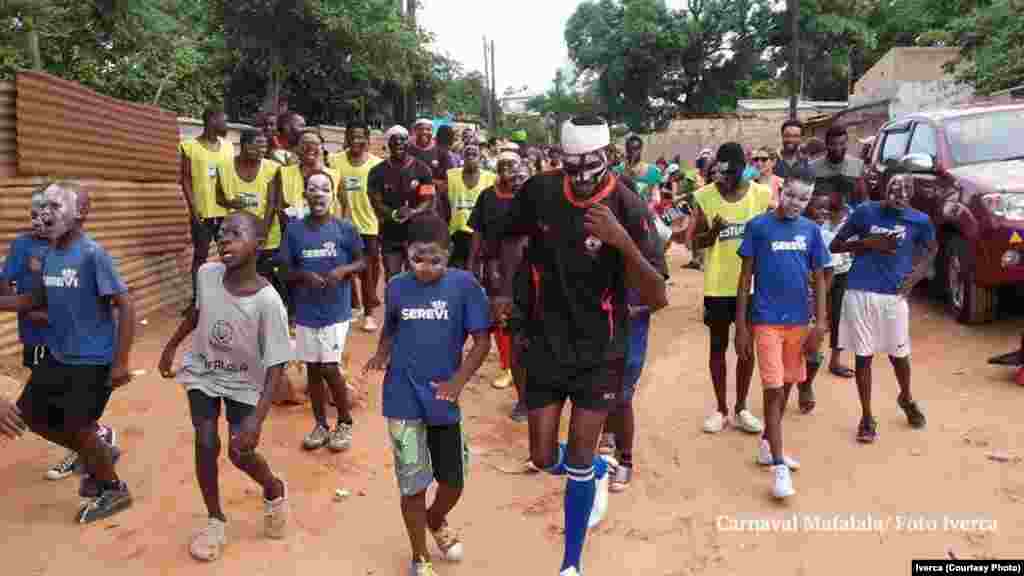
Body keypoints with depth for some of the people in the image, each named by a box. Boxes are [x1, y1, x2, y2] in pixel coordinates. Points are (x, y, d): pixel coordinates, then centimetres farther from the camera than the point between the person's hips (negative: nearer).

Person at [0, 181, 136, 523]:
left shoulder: (93, 254, -20)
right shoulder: (48, 255, 3)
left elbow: (125, 306, -21)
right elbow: (39, 300, 17)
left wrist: (121, 362, -22)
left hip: (93, 360, -8)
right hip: (58, 356, 8)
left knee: (77, 428, -1)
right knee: (30, 414, 15)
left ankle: (115, 490, 23)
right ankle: (96, 456, 35)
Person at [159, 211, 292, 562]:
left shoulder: (268, 301, -31)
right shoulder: (207, 274, -18)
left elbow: (276, 366, -28)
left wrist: (257, 420, -35)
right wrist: (172, 345, 17)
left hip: (244, 383, -3)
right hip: (202, 372, 3)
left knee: (240, 452, -6)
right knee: (206, 444, -3)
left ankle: (275, 492, 28)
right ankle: (215, 520, 20)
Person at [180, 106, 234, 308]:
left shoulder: (228, 146, 10)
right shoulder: (190, 146, -3)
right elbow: (186, 179, -4)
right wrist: (193, 208, -11)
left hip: (227, 211, 4)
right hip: (202, 212, -4)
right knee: (200, 255, 4)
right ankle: (197, 299, 12)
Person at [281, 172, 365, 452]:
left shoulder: (346, 228, -7)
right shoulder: (294, 229, -2)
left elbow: (362, 262, 2)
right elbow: (287, 270, 4)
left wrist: (343, 270, -17)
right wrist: (305, 275, -16)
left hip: (336, 311, -3)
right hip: (306, 311, 3)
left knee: (329, 368, -6)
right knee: (312, 368, 11)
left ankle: (345, 422, 17)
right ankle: (320, 424, 28)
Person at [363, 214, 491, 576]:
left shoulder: (464, 285, -10)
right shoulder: (396, 287, -2)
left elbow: (482, 340, -8)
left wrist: (458, 381, -18)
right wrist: (381, 354, -7)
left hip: (443, 400, 0)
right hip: (403, 401, 0)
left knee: (454, 481, 14)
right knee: (413, 484, 8)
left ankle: (436, 521, 49)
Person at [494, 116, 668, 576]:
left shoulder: (628, 207, -18)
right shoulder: (539, 191, -9)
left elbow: (657, 299, -23)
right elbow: (511, 235, 14)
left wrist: (623, 242, -37)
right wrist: (506, 289, 3)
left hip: (599, 351, -3)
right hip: (546, 344, 3)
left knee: (578, 460, 2)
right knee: (543, 458, 7)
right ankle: (599, 471, 41)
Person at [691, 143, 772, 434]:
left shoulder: (762, 194, -3)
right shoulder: (705, 196, -6)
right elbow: (696, 242, -3)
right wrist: (714, 231, -23)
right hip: (718, 285, -1)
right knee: (718, 346, 9)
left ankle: (741, 408, 25)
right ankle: (721, 409, 22)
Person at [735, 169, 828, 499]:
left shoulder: (811, 230, 4)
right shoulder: (758, 226, -6)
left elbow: (819, 280, 8)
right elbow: (746, 277, -4)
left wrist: (820, 325, 2)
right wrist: (741, 325, -6)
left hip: (798, 321, 4)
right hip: (766, 320, -4)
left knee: (786, 386, 15)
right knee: (773, 390, -5)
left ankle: (767, 445, 33)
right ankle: (779, 467, -1)